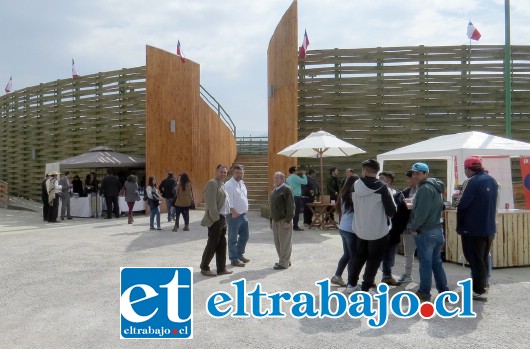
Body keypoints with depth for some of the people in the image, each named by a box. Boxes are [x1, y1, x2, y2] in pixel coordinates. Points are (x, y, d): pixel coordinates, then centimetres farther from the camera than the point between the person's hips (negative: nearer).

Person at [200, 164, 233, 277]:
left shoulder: (222, 184, 16)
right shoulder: (212, 183, -13)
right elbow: (211, 203, -20)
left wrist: (222, 219, 13)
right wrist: (216, 218, -21)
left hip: (222, 218, 9)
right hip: (215, 219, -9)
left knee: (222, 244, 12)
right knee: (212, 244, -2)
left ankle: (221, 268, 19)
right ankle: (204, 268, 10)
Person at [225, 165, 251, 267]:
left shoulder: (242, 183, 11)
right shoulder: (229, 185, -16)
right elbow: (229, 201, -22)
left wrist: (245, 209, 13)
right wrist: (234, 212, -26)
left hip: (243, 214, 9)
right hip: (234, 215, -9)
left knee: (244, 236, 18)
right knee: (233, 238, 3)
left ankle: (239, 254, 34)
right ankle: (234, 259, 13)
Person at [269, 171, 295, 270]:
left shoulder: (287, 189, -10)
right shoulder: (274, 191, 16)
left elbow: (290, 206, -15)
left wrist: (288, 221, -19)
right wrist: (271, 221, 18)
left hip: (284, 220, -8)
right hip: (275, 220, 8)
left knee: (285, 242, -2)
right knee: (277, 242, 12)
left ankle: (284, 263, 4)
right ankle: (285, 260, 24)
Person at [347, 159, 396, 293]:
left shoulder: (356, 186, -5)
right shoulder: (382, 187, -17)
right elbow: (392, 210, -14)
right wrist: (386, 213, 7)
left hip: (360, 229, 4)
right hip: (379, 231, -4)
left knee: (359, 256, 21)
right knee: (374, 260, 9)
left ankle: (351, 284, 28)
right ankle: (365, 289, 10)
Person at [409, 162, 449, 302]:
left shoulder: (425, 189, -16)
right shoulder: (435, 187, 14)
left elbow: (422, 212, -21)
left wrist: (413, 226, -9)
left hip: (425, 232, -9)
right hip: (437, 230, 9)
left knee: (425, 262, 0)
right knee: (436, 262, 15)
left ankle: (424, 292, 8)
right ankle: (443, 290, 19)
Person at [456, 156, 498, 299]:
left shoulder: (471, 182, -18)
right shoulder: (492, 180, 8)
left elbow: (462, 206, -19)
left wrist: (460, 227, -6)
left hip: (473, 229, -8)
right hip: (489, 228, 8)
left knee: (475, 259, 1)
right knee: (484, 258, 19)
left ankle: (479, 290, 6)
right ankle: (483, 283, 31)